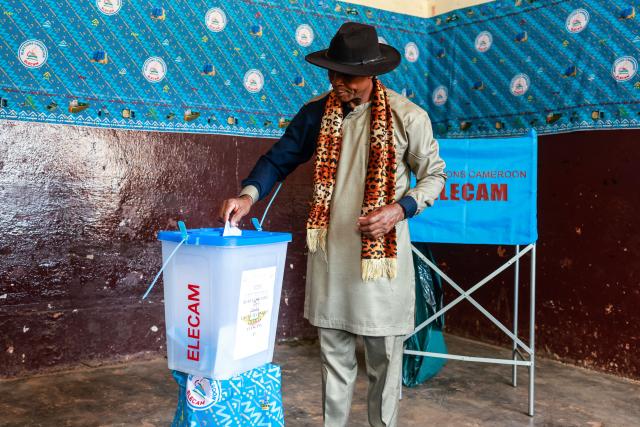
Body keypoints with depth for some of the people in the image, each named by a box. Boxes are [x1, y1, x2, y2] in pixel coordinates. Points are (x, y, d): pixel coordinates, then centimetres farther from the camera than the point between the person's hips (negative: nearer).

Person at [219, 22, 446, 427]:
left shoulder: (407, 116, -8)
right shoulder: (316, 112, 2)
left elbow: (434, 174, 1)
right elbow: (280, 158, 8)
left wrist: (400, 209, -17)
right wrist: (249, 194, -10)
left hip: (383, 251, -3)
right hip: (330, 250, 3)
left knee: (384, 355, 8)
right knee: (335, 354, 14)